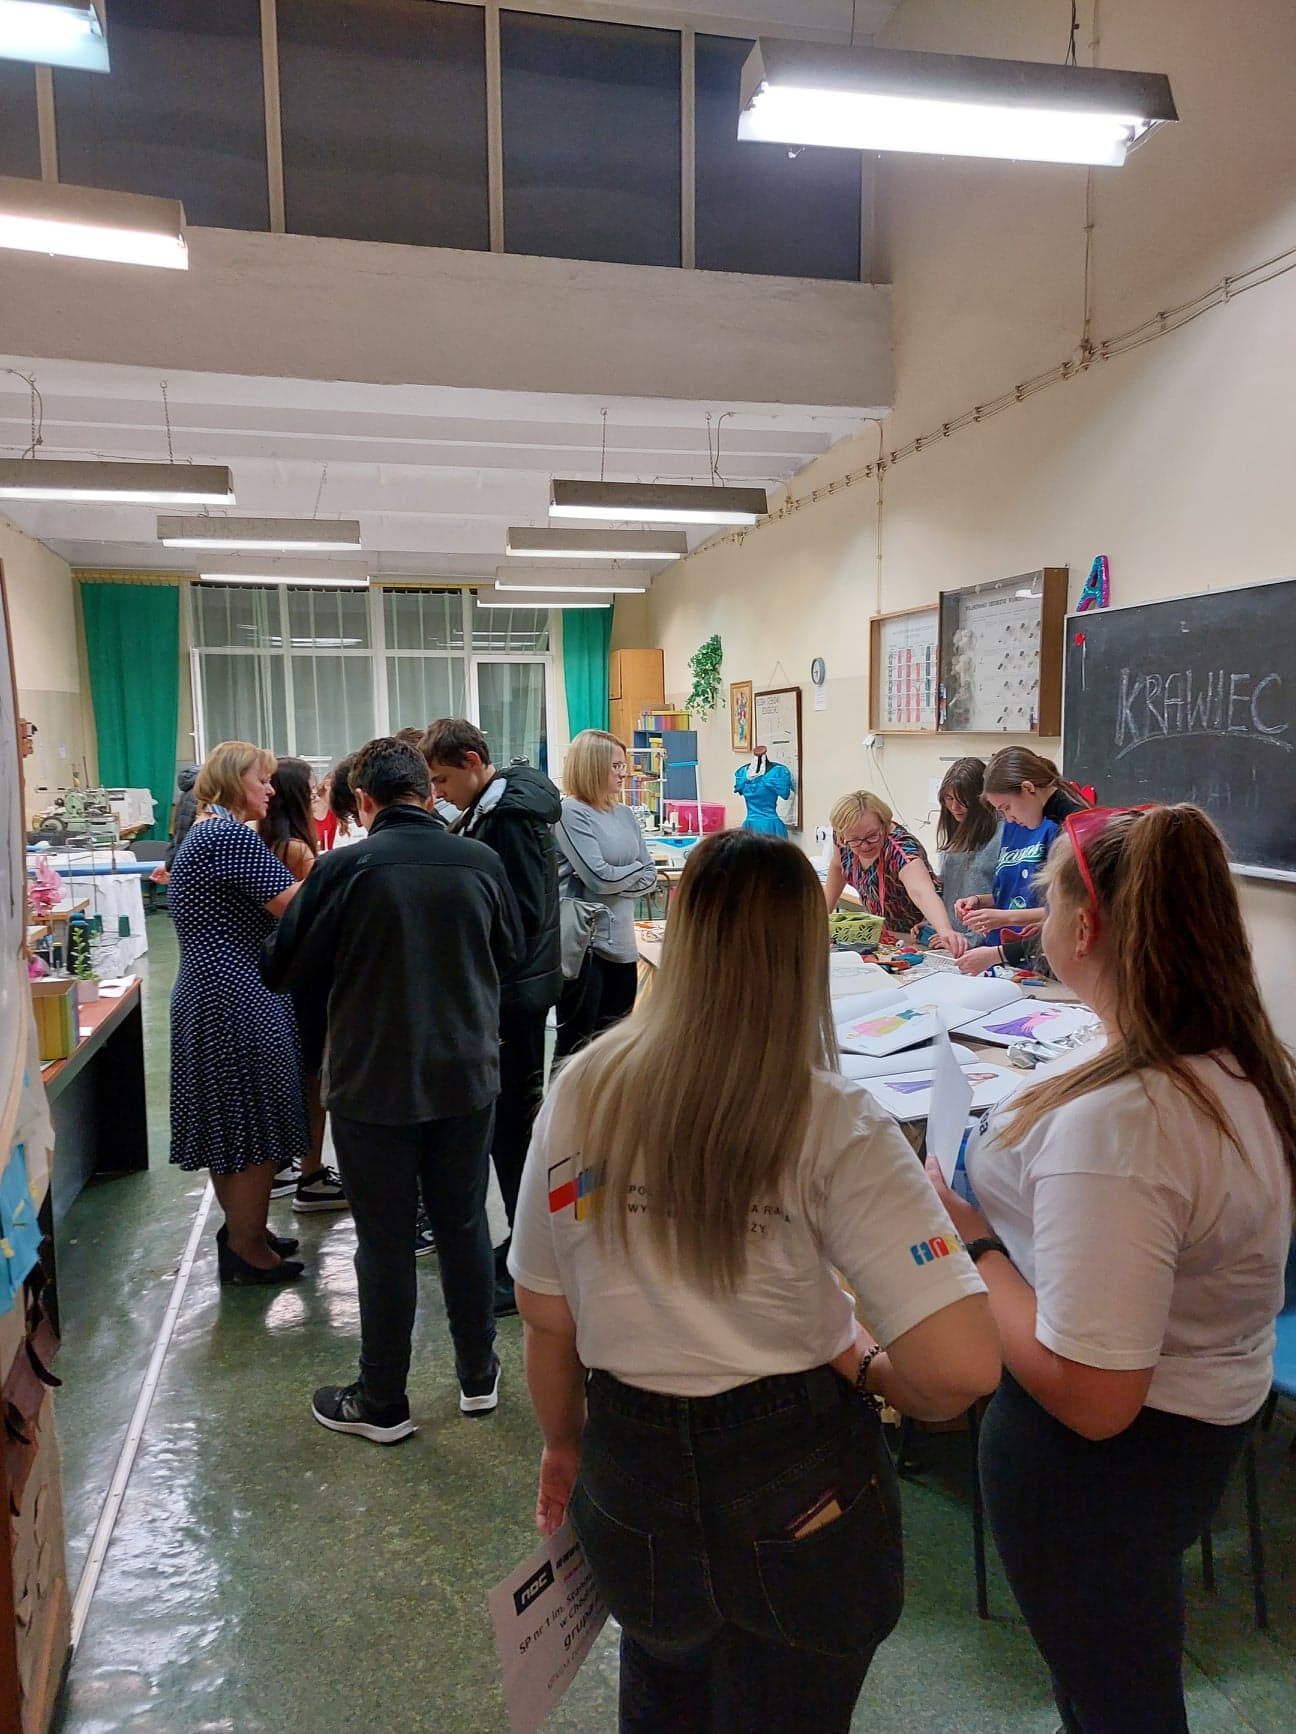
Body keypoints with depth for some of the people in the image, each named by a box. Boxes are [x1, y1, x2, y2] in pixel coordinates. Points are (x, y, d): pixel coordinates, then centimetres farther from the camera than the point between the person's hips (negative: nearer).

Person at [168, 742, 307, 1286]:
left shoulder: (203, 833, 17)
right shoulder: (231, 835, -16)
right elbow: (289, 903, -23)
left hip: (208, 993, 11)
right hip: (238, 1000, -11)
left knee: (226, 1122, 18)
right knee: (254, 1126, 0)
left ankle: (241, 1230, 32)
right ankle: (247, 1252, 12)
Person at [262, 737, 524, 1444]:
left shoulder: (343, 868, -15)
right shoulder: (481, 862, -5)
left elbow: (285, 968, -5)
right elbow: (508, 954, 10)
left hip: (374, 1085, -3)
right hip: (468, 1074, 3)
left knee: (385, 1242, 9)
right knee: (465, 1226, 17)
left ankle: (382, 1403, 24)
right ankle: (478, 1377, 32)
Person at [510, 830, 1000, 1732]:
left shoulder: (582, 1092, -12)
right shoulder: (833, 1125, -22)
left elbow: (546, 1320, -3)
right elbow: (963, 1368, -27)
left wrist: (563, 1443, 15)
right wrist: (874, 1373, -6)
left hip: (628, 1477, 3)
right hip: (798, 1487, -2)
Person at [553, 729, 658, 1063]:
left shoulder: (624, 813, 11)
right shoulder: (571, 812, -10)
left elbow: (650, 877, 8)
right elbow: (598, 877, -18)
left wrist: (615, 880, -9)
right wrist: (636, 868, 0)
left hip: (622, 944, 7)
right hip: (582, 944, -7)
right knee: (576, 1044, 1)